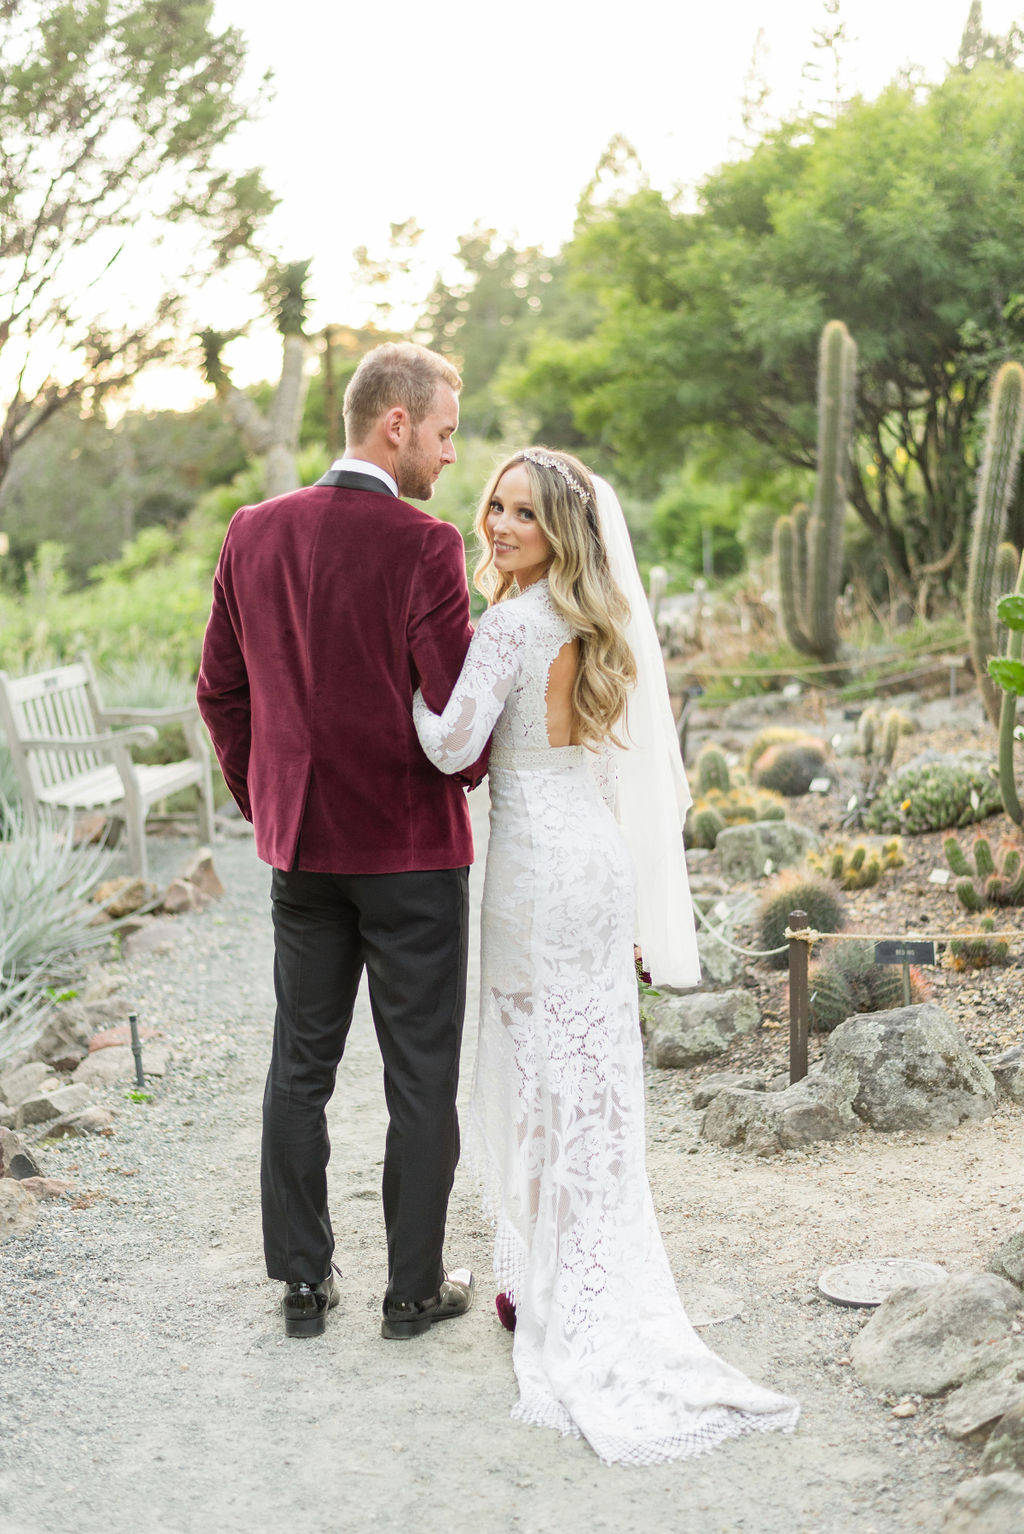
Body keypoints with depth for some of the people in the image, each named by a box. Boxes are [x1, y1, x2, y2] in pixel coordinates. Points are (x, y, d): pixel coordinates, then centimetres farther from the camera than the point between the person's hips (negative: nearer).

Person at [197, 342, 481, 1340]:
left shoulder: (253, 534, 1)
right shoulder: (422, 547, -16)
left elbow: (220, 690, 7)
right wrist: (465, 773, 5)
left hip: (300, 845, 5)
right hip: (411, 846, -5)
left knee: (299, 1064, 14)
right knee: (421, 1075, 7)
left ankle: (302, 1280, 22)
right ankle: (415, 1286, 17)